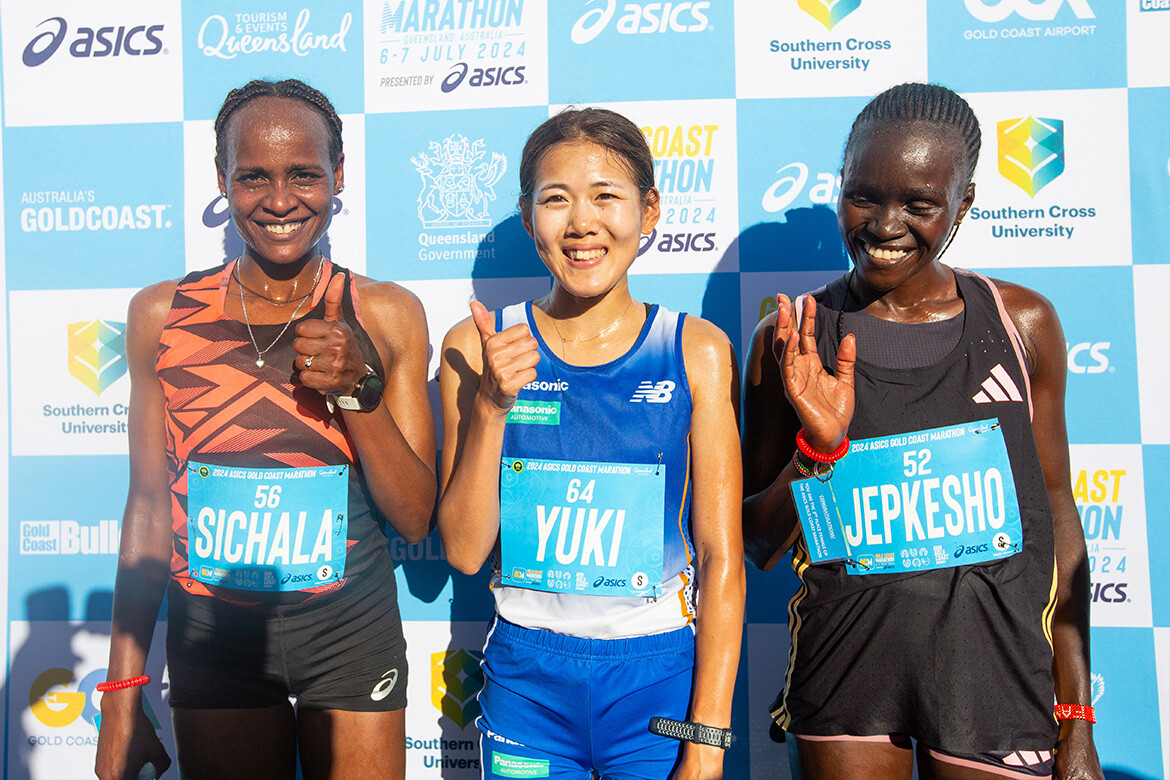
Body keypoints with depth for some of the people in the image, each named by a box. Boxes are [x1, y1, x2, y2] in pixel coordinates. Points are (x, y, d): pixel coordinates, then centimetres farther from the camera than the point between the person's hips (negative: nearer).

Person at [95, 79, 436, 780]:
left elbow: (416, 519, -5)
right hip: (211, 632, 1)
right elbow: (150, 505, 3)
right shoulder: (161, 315, -2)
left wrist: (357, 390, -22)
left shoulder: (387, 316, -6)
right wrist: (123, 699, 4)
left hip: (350, 630, 0)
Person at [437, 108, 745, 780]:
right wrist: (492, 406, -18)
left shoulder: (697, 351, -7)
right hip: (525, 679, 1)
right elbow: (464, 550, -5)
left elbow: (722, 556, -6)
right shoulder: (478, 348, -4)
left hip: (660, 676, 0)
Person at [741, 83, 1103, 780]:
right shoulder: (791, 339, -4)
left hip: (997, 658, 1)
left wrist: (1077, 722, 4)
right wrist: (818, 449, -18)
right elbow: (758, 545, 1)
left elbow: (1057, 512, 5)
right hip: (844, 651, 0)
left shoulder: (1024, 323, -1)